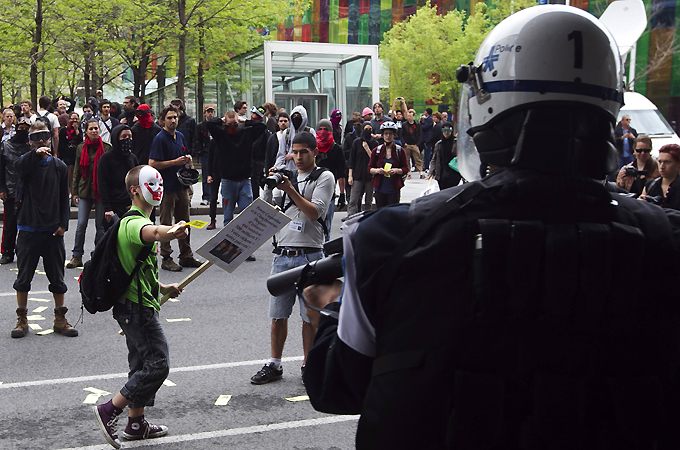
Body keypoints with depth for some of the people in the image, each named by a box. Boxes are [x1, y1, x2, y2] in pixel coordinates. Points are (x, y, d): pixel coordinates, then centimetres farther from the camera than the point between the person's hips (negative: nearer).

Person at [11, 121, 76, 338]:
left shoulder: (59, 166, 5)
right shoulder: (27, 162, 0)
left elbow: (64, 198, 6)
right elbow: (19, 165, -26)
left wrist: (63, 224, -3)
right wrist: (35, 153, -44)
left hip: (53, 230, 1)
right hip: (28, 229, -1)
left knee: (57, 277, 7)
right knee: (24, 276, 6)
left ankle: (60, 319, 19)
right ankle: (22, 319, 18)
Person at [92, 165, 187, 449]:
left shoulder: (133, 221, 18)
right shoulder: (134, 223, -17)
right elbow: (152, 232, -44)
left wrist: (161, 287, 31)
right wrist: (171, 233, -65)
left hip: (137, 305, 11)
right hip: (138, 307, -11)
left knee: (143, 364, 16)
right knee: (158, 364, -10)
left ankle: (136, 424, 25)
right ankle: (109, 411, -5)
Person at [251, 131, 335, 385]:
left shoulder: (324, 178, 1)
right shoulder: (285, 175, 14)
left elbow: (315, 212, -11)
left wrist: (290, 189, -15)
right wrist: (270, 186, -7)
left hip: (309, 255, -4)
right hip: (283, 254, 4)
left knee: (310, 316, 3)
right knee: (278, 314, 8)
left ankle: (308, 365, 16)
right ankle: (274, 365, 18)